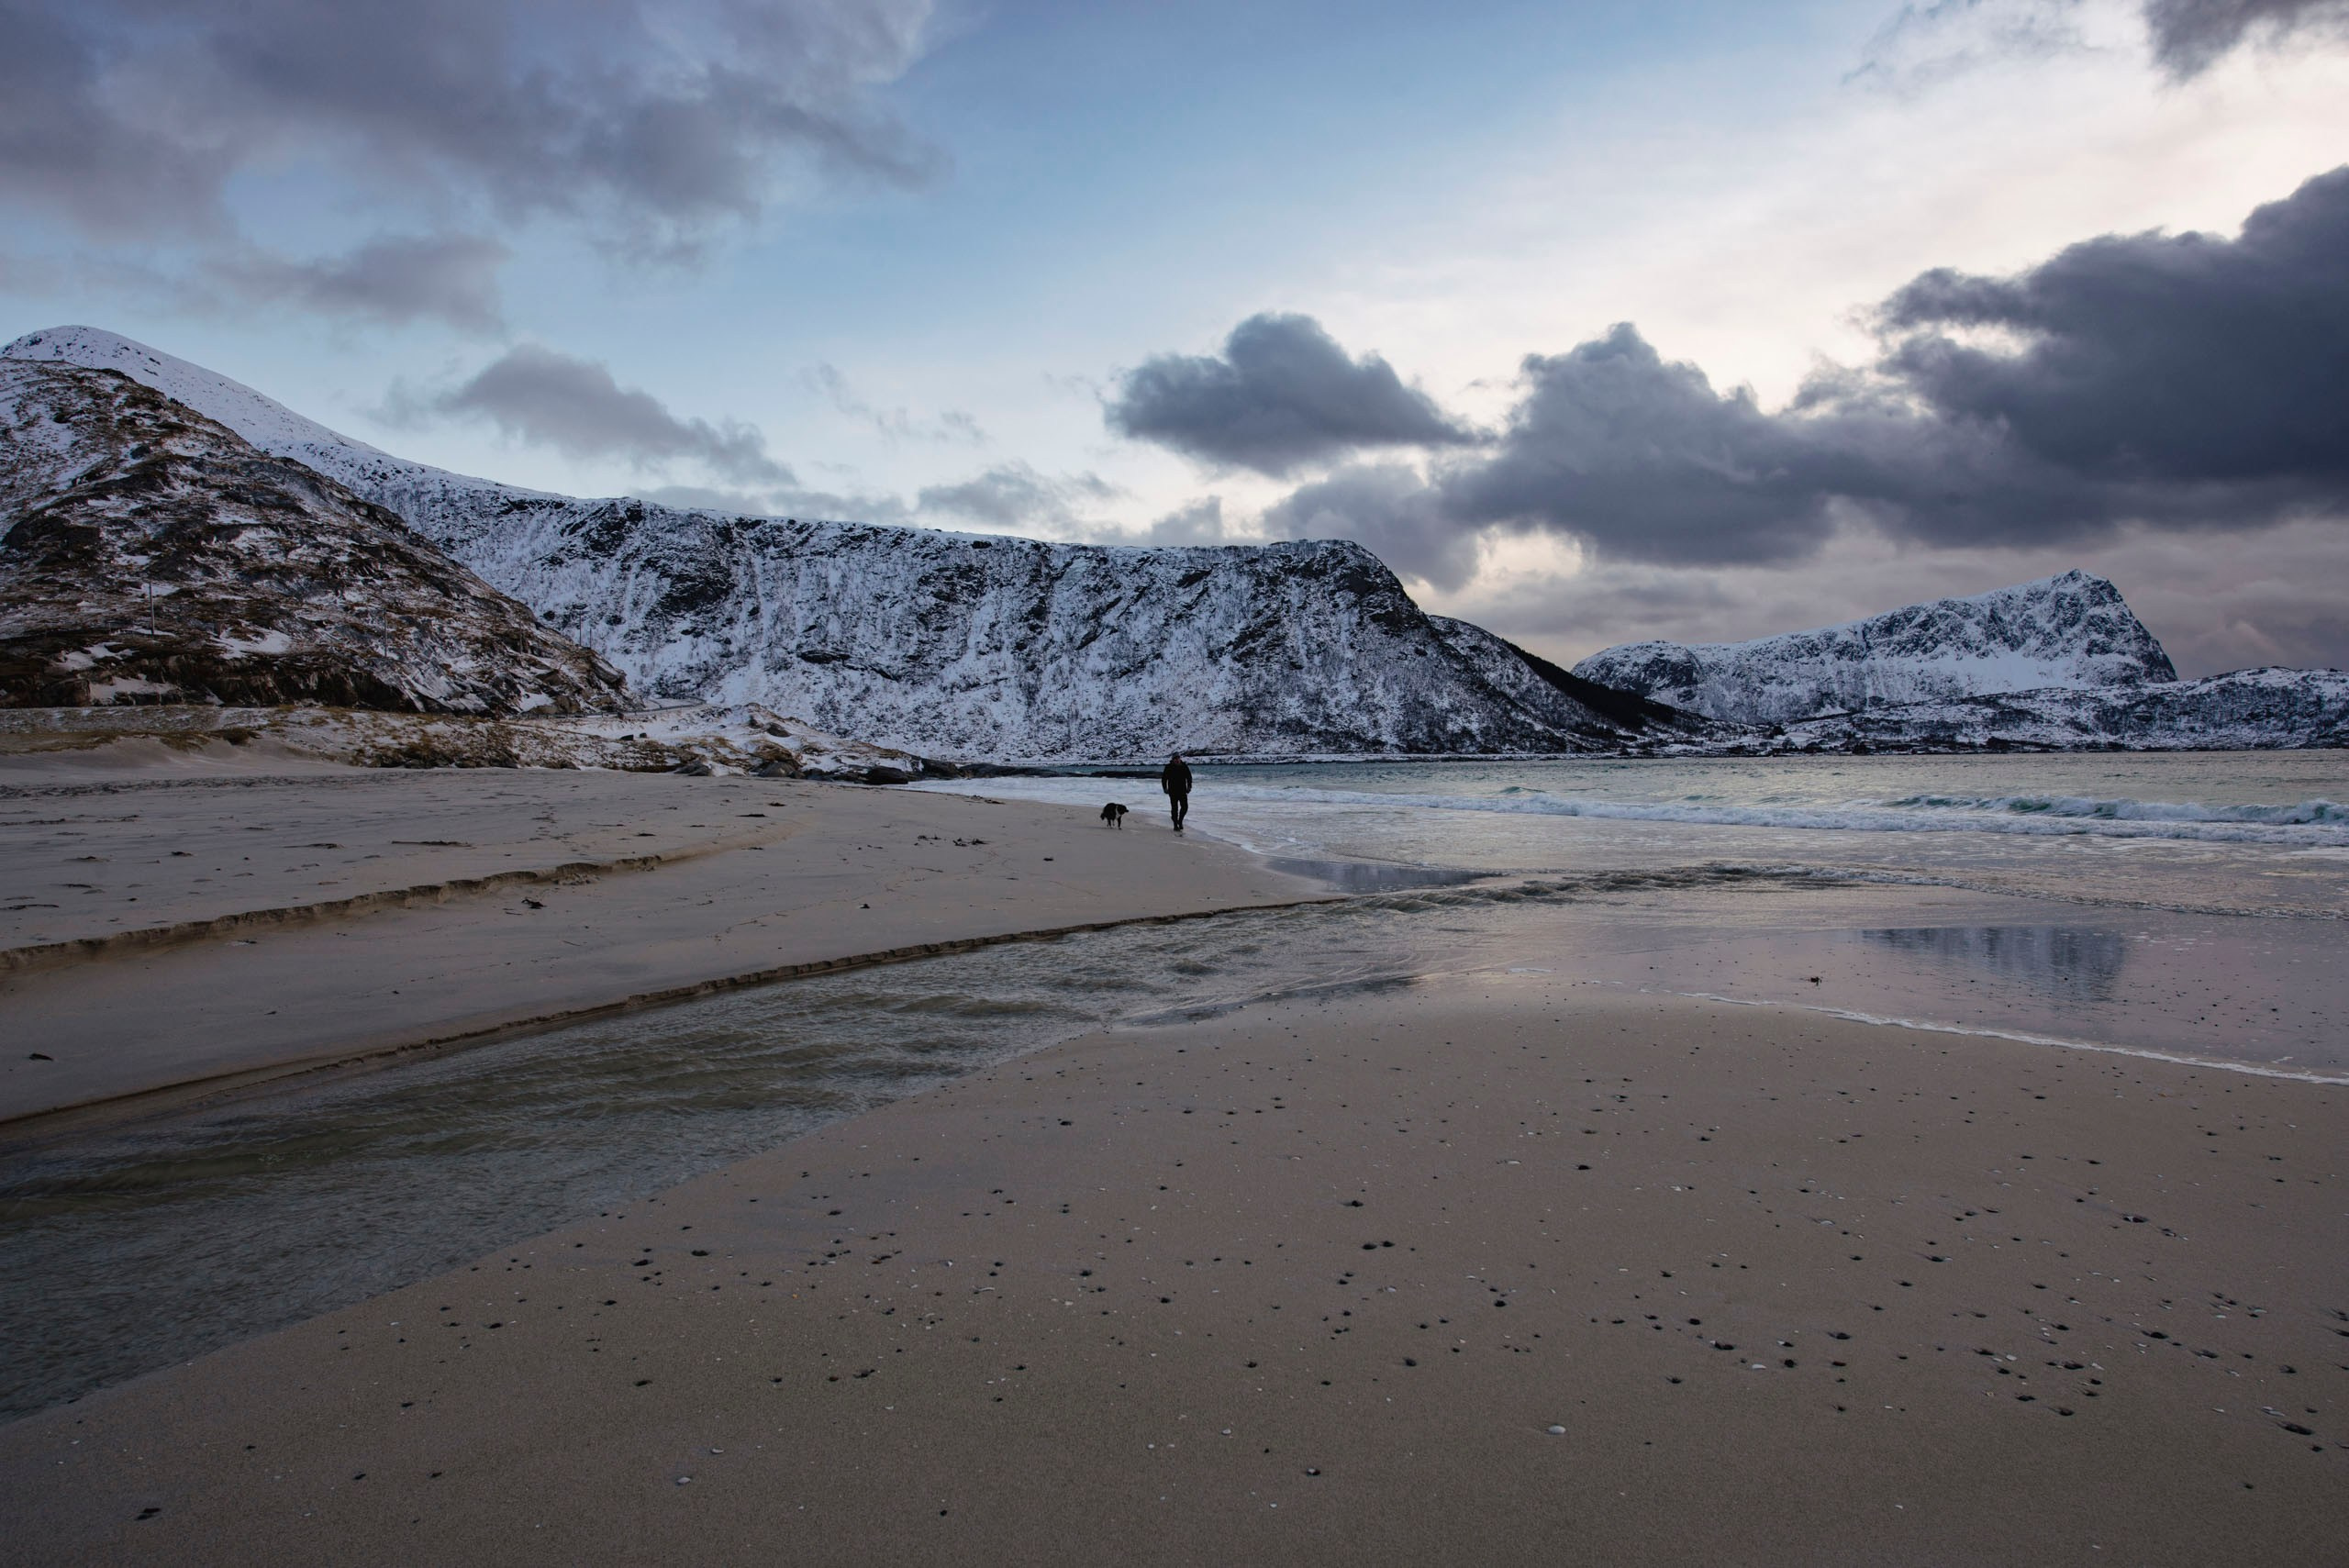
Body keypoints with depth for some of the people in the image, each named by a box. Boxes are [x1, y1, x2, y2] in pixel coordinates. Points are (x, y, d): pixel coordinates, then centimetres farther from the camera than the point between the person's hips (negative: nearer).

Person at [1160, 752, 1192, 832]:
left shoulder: (1184, 766, 4)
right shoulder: (1169, 767, -4)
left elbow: (1189, 777, 14)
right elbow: (1164, 778, 1)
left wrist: (1189, 787, 4)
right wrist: (1165, 788, -7)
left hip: (1183, 791, 2)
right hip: (1173, 791, -2)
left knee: (1185, 807, -4)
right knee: (1174, 808, 1)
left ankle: (1180, 820, 21)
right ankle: (1175, 825, 8)